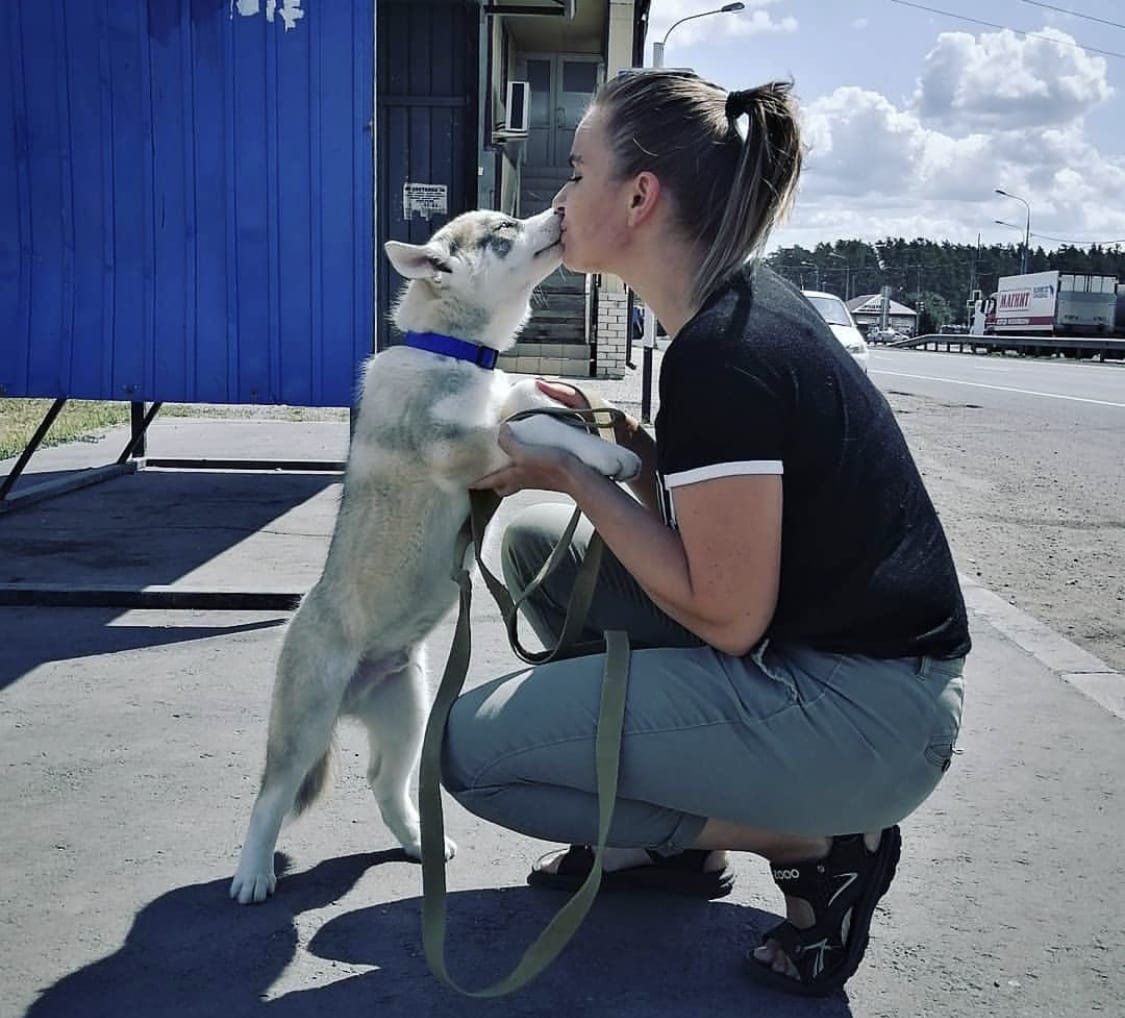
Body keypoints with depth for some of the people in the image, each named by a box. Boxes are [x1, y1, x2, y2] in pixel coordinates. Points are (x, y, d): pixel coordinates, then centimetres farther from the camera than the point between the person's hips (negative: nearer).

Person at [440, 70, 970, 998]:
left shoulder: (722, 355, -23)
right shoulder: (746, 305, 7)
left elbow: (726, 615, -20)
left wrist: (572, 474, -12)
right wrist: (617, 441, 1)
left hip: (865, 713, -9)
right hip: (813, 652, 10)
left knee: (473, 747, -11)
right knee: (538, 541, 12)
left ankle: (815, 842, 0)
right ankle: (668, 834, 17)